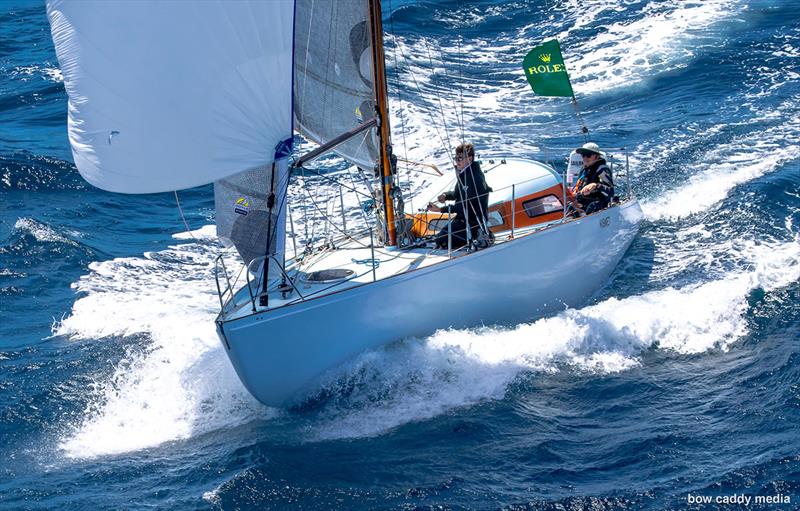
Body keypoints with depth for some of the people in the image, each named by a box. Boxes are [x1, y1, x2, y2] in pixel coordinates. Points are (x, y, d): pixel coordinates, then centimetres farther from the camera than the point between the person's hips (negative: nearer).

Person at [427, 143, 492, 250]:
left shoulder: (474, 177, -24)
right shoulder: (463, 173, 7)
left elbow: (464, 206, -25)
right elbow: (458, 194, 20)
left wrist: (441, 209, -25)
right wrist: (446, 195, -2)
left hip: (473, 222, -10)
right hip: (462, 218, 10)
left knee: (441, 239, -17)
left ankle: (478, 237, -7)